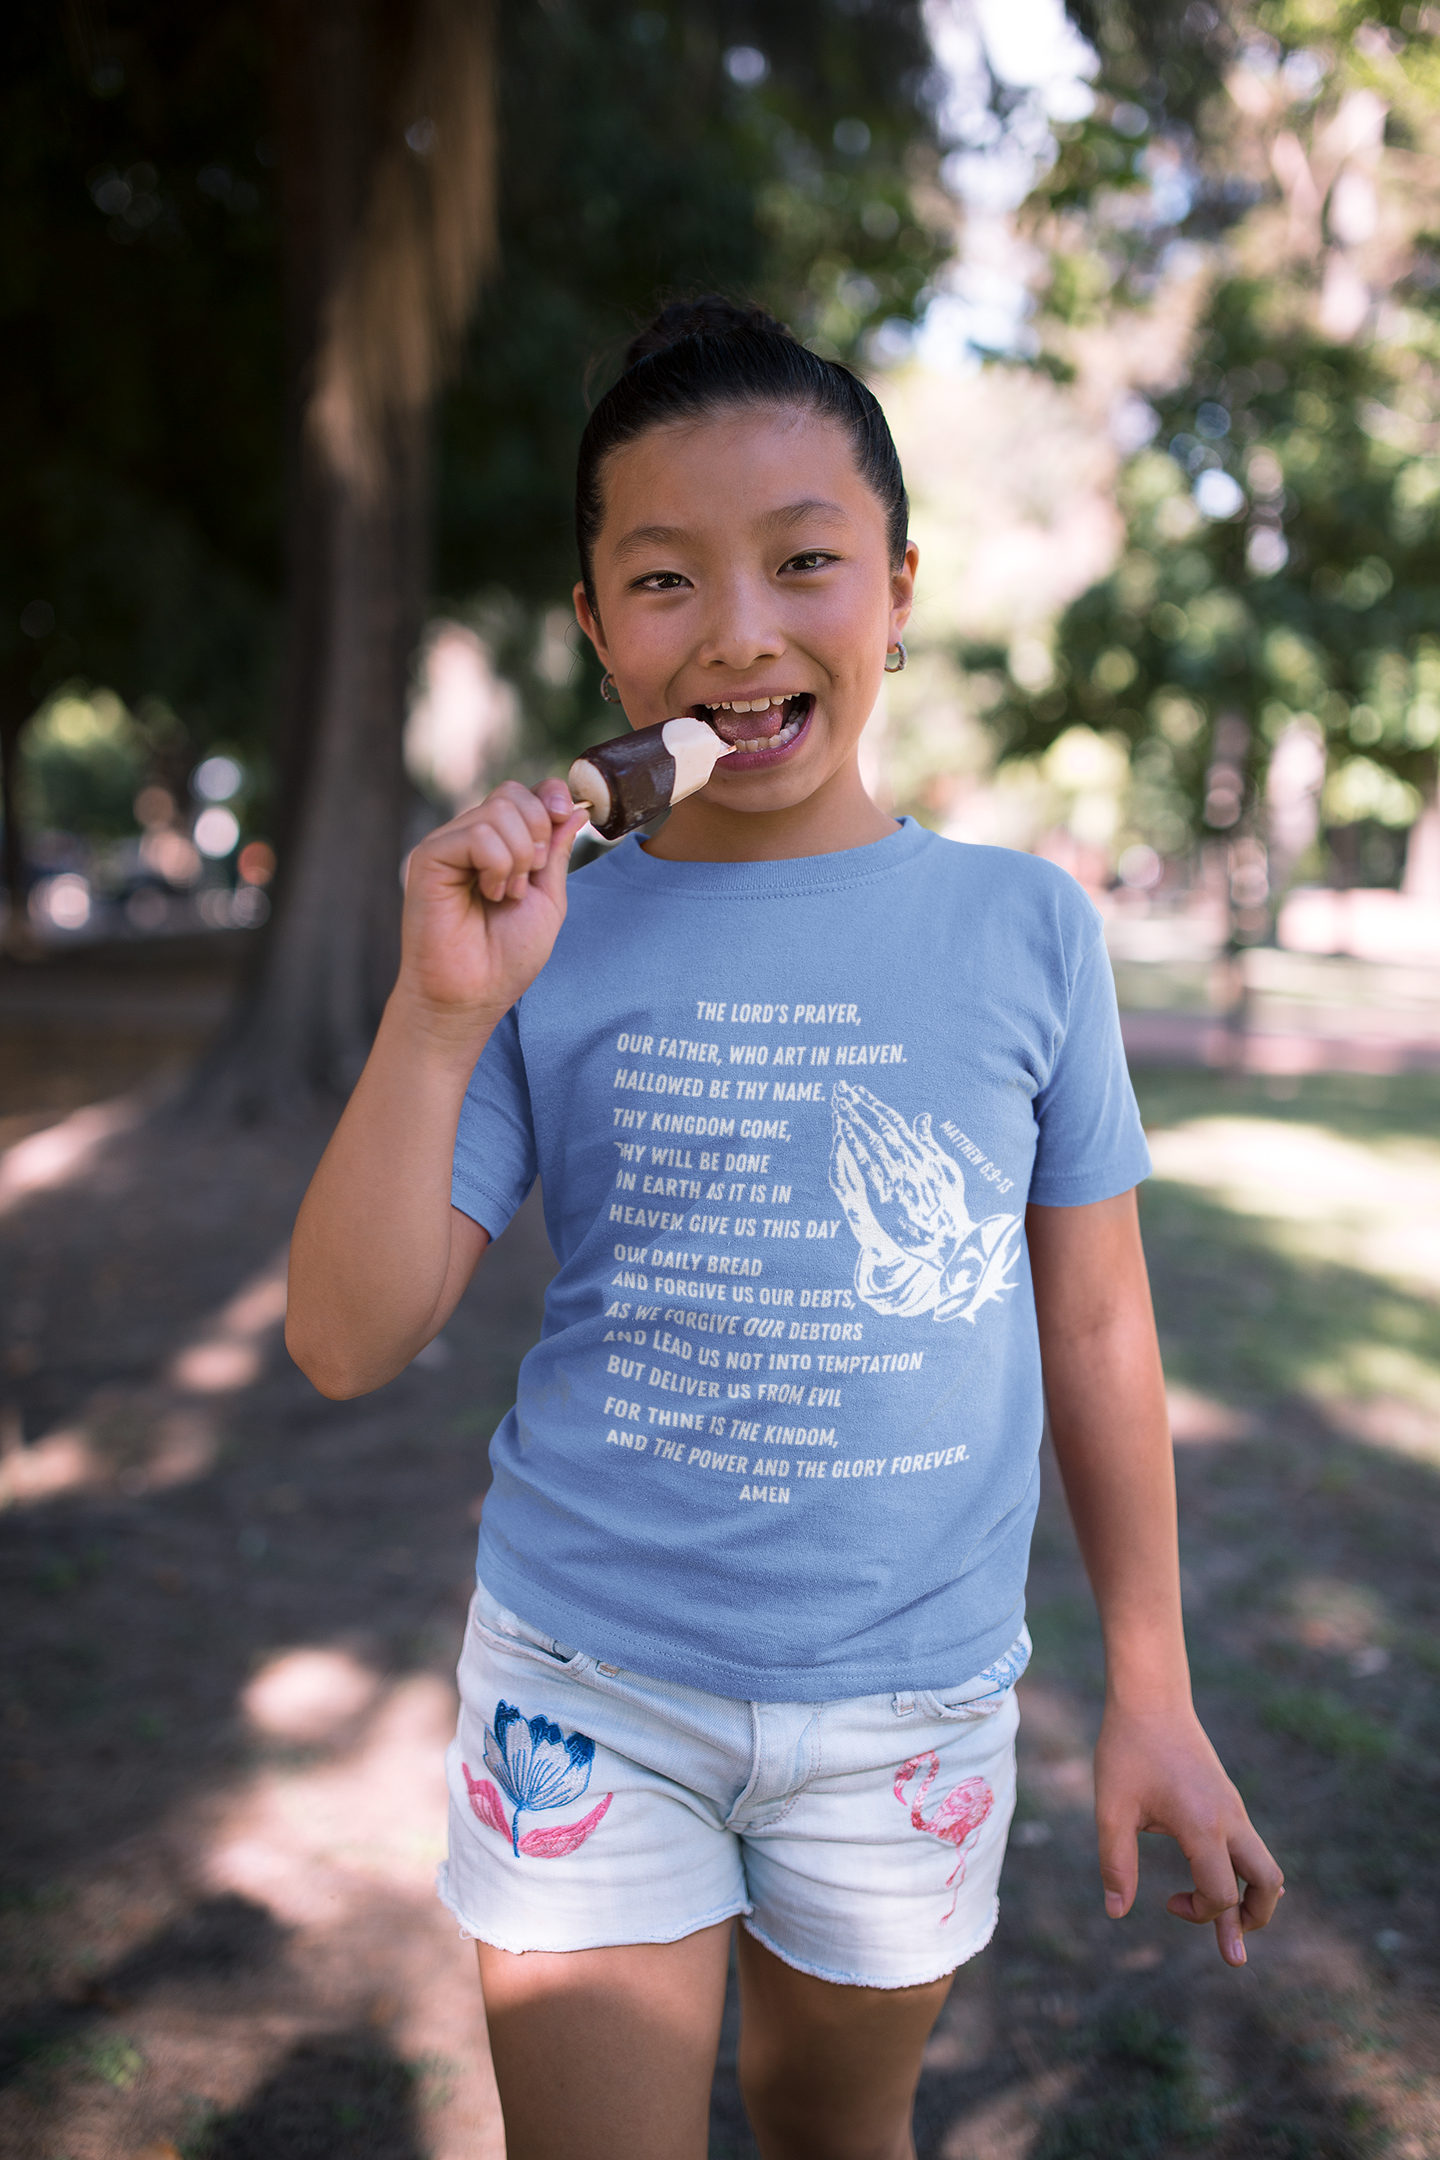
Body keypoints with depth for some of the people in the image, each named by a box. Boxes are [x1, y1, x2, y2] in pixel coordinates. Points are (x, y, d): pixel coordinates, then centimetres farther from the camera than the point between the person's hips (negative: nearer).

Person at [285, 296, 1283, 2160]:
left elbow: (1094, 1321, 1)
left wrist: (1150, 1693, 4)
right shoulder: (548, 947, -8)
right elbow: (345, 1344, -11)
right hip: (588, 1681, -1)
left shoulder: (1026, 927, -6)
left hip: (911, 1697, 1)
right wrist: (443, 1011, -24)